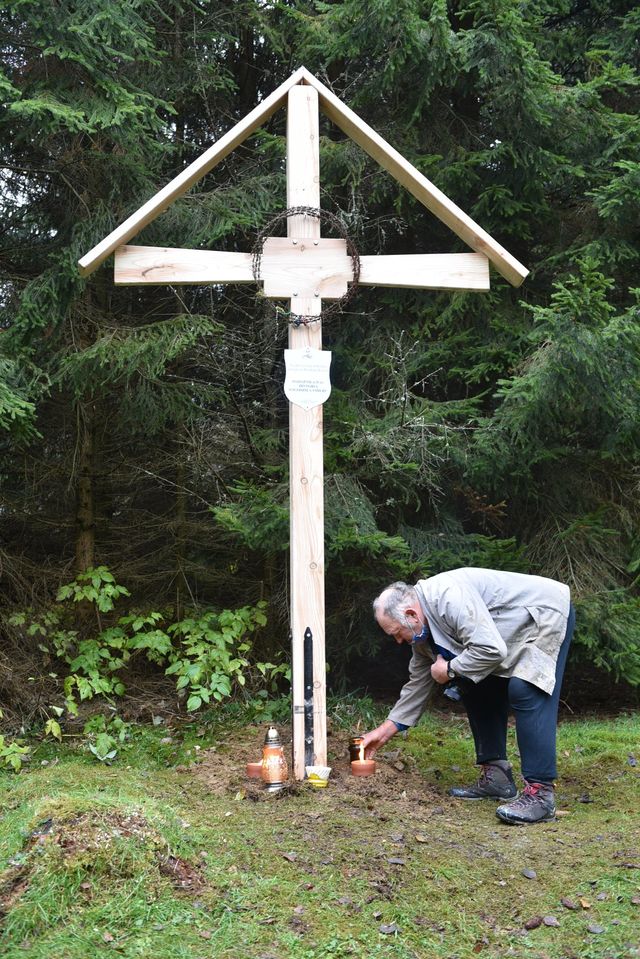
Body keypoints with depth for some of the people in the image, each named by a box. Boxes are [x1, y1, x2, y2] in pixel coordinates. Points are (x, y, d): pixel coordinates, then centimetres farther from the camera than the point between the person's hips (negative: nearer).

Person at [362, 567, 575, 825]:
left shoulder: (448, 597, -31)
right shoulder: (422, 627, 1)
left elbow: (491, 650, -35)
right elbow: (419, 681, 11)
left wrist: (449, 669, -20)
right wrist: (387, 728, 11)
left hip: (547, 613, -10)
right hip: (515, 633, 10)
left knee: (524, 692, -23)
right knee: (475, 689, 8)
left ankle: (539, 792, -23)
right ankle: (496, 776, 12)